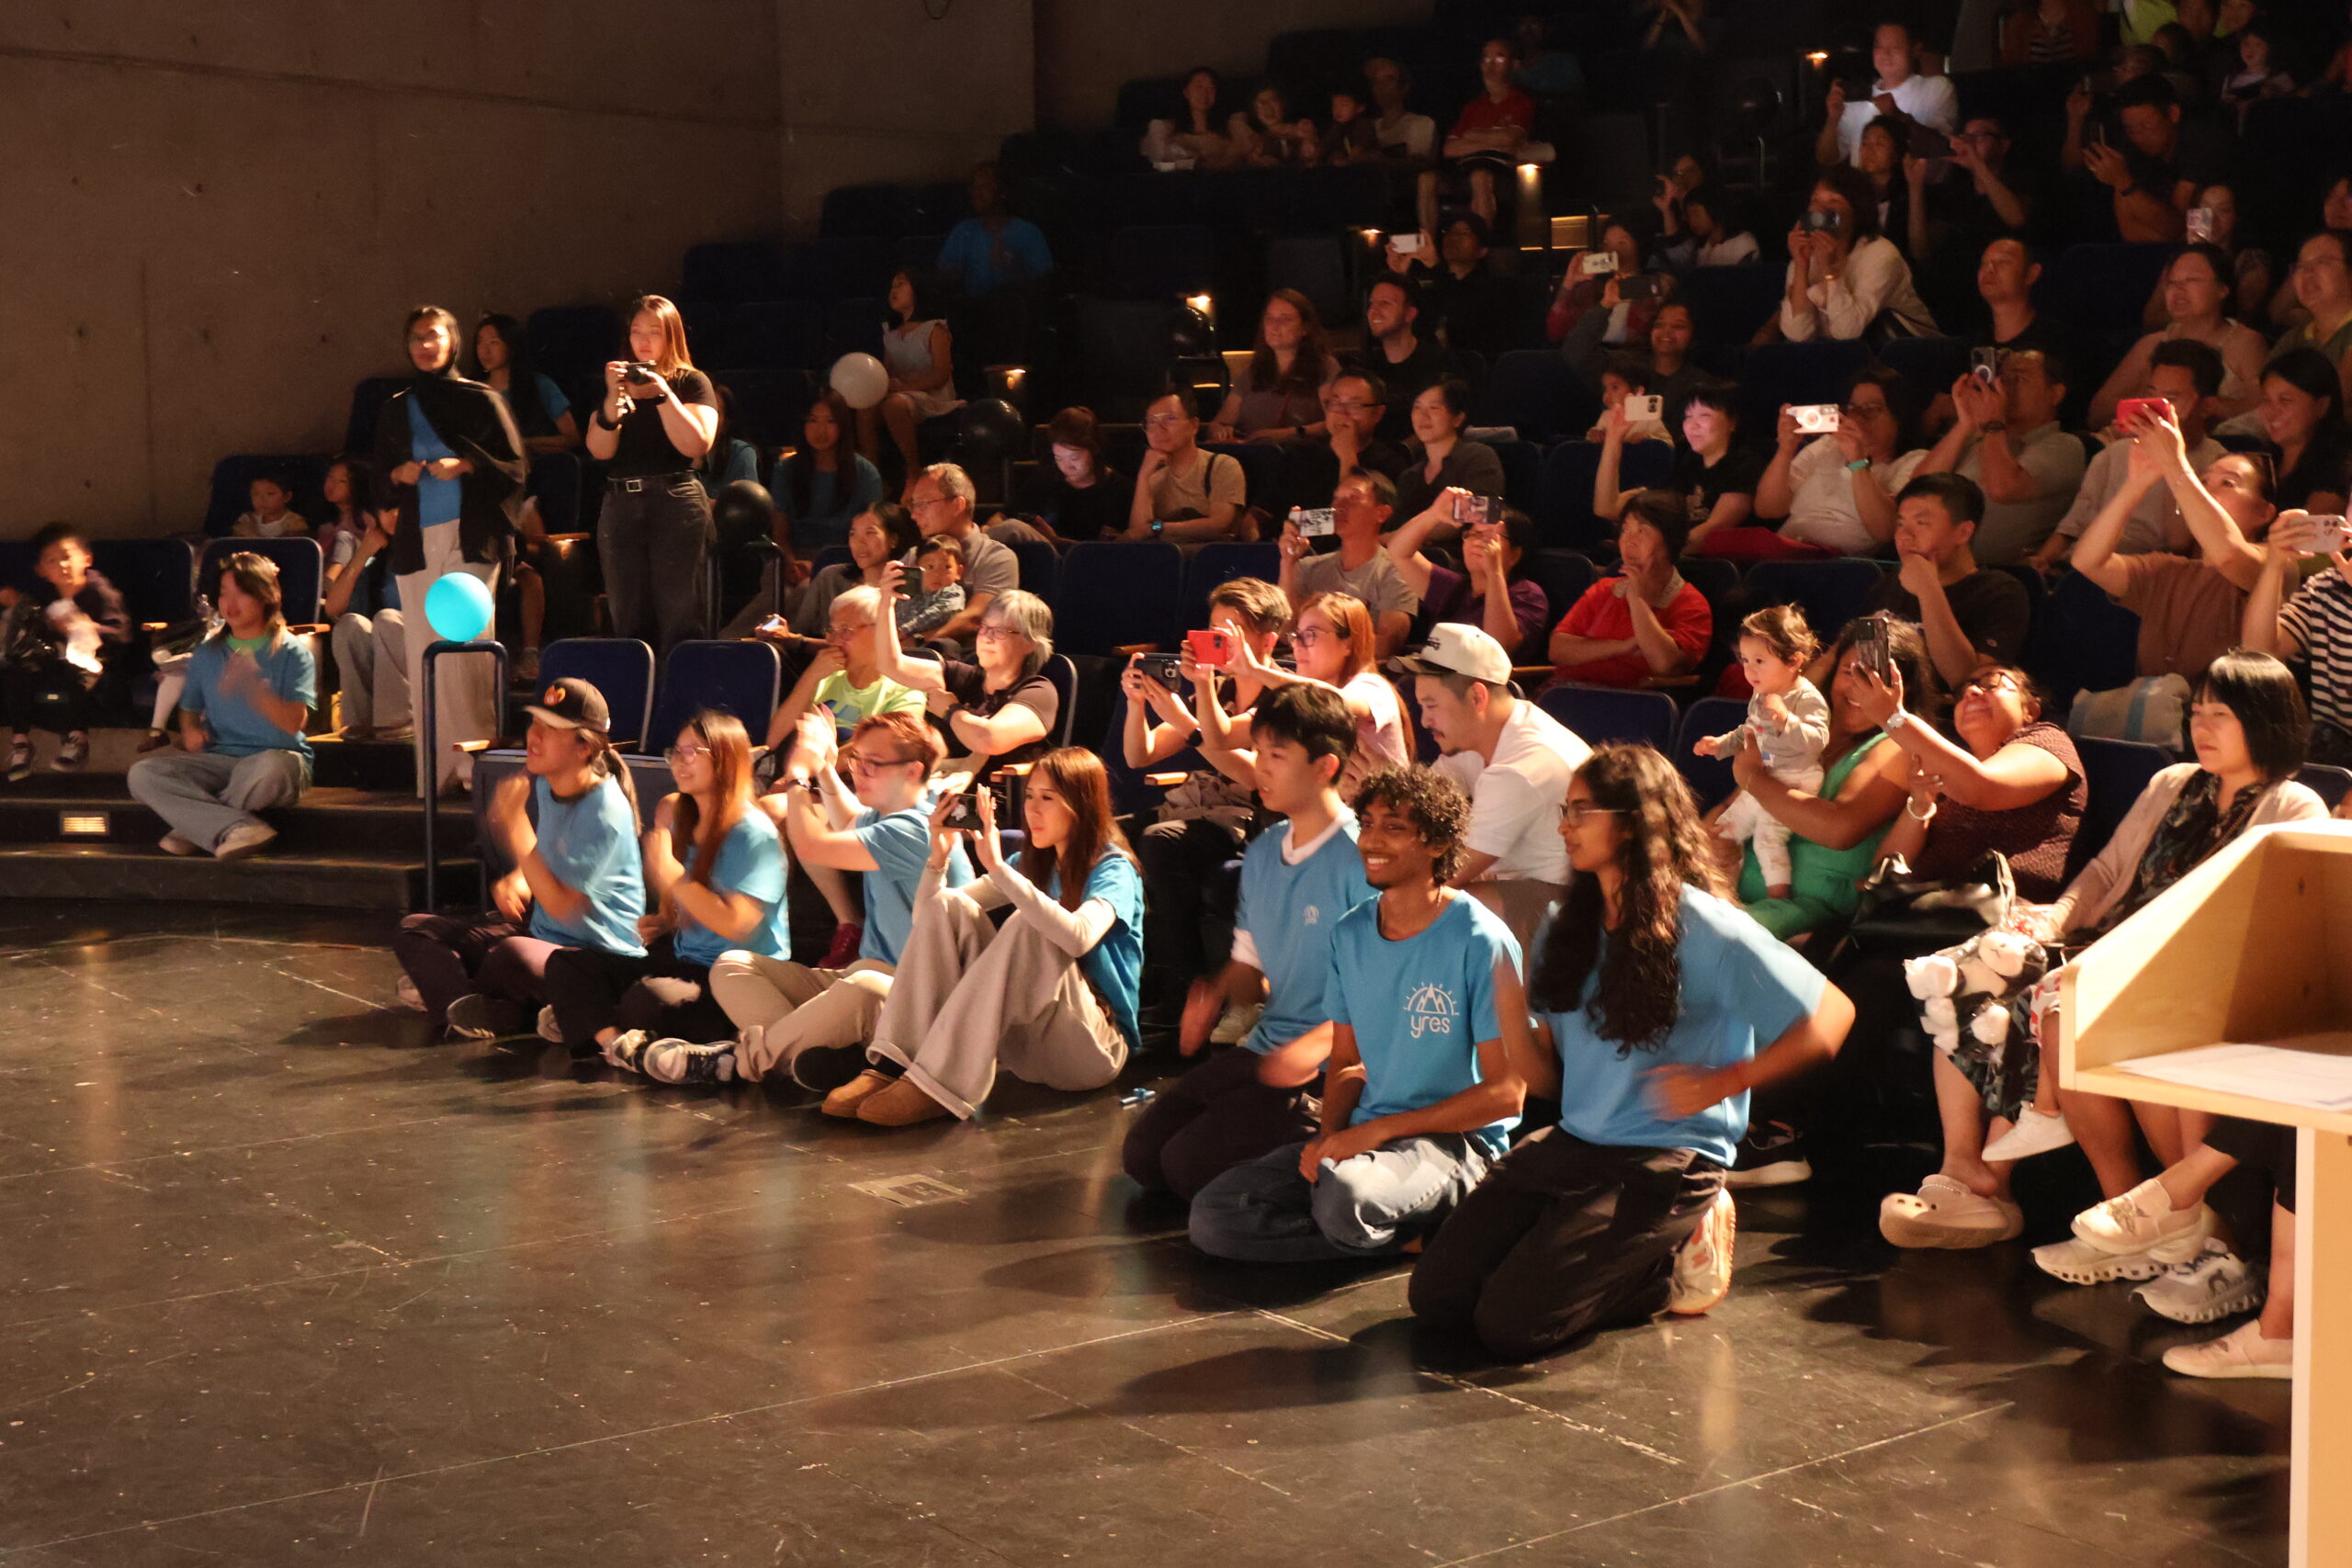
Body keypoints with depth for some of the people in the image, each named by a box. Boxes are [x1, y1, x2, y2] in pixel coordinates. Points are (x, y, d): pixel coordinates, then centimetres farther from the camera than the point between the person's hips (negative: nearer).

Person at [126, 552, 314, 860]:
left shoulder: (292, 652, 0)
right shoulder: (207, 654, 16)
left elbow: (294, 722, -13)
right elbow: (189, 709, 24)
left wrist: (253, 687, -28)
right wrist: (190, 730, 0)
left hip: (276, 756, -4)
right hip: (219, 760, 4)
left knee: (271, 765, -41)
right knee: (142, 773, -20)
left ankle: (196, 827, -19)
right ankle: (238, 827, -35)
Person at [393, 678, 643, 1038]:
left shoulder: (605, 812, -21)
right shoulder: (545, 786, 4)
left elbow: (562, 906, -26)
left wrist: (516, 821, -25)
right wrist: (515, 883, -3)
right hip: (541, 933, 10)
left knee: (514, 954, -41)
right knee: (414, 931, 1)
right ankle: (478, 1011, -23)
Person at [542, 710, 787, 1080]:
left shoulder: (753, 833, -12)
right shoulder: (681, 821, 14)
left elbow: (736, 925, -21)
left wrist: (669, 872, -19)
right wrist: (660, 922, 4)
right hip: (683, 963, 9)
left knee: (647, 1000, -39)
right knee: (566, 963, -6)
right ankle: (618, 1042, -28)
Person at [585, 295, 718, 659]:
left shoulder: (692, 383, 5)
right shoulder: (617, 381, 15)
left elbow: (696, 444, -12)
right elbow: (600, 450, 2)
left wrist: (662, 393, -14)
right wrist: (613, 397, -11)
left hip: (676, 505, -4)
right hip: (620, 506, 4)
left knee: (678, 624, -7)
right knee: (627, 624, 6)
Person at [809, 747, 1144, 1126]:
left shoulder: (1113, 868, -8)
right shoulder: (1035, 863, 13)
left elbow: (1078, 937, -33)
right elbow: (927, 914, 10)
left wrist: (998, 867, -33)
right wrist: (939, 856, -9)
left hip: (1094, 1048, -6)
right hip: (1023, 1044, 6)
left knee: (1027, 927, -30)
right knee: (948, 907, -9)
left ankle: (940, 1084, -35)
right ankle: (892, 1065, -24)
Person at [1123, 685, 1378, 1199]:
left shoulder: (1360, 858, -16)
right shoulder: (1262, 855, 11)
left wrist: (1315, 1046, -27)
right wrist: (1218, 994, -5)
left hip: (1329, 1067, -8)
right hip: (1263, 1049, 9)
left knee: (1190, 1164, -16)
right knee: (1141, 1153, 4)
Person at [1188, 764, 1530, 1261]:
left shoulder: (1480, 943, -12)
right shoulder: (1350, 934, 9)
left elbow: (1505, 1092, -12)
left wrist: (1380, 1130, -14)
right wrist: (1328, 1137, -6)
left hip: (1456, 1138, -7)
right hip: (1363, 1134, 7)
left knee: (1345, 1195, -39)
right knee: (1212, 1217, -11)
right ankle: (1413, 1234, -5)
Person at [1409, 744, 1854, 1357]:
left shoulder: (1702, 927, -11)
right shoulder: (1566, 928, 10)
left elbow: (1830, 1014, -11)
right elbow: (1549, 1077, 12)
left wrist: (1721, 1082, -18)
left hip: (1666, 1163, -7)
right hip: (1568, 1145, 7)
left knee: (1509, 1324, -18)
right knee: (1434, 1295, -5)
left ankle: (1676, 1262, 5)